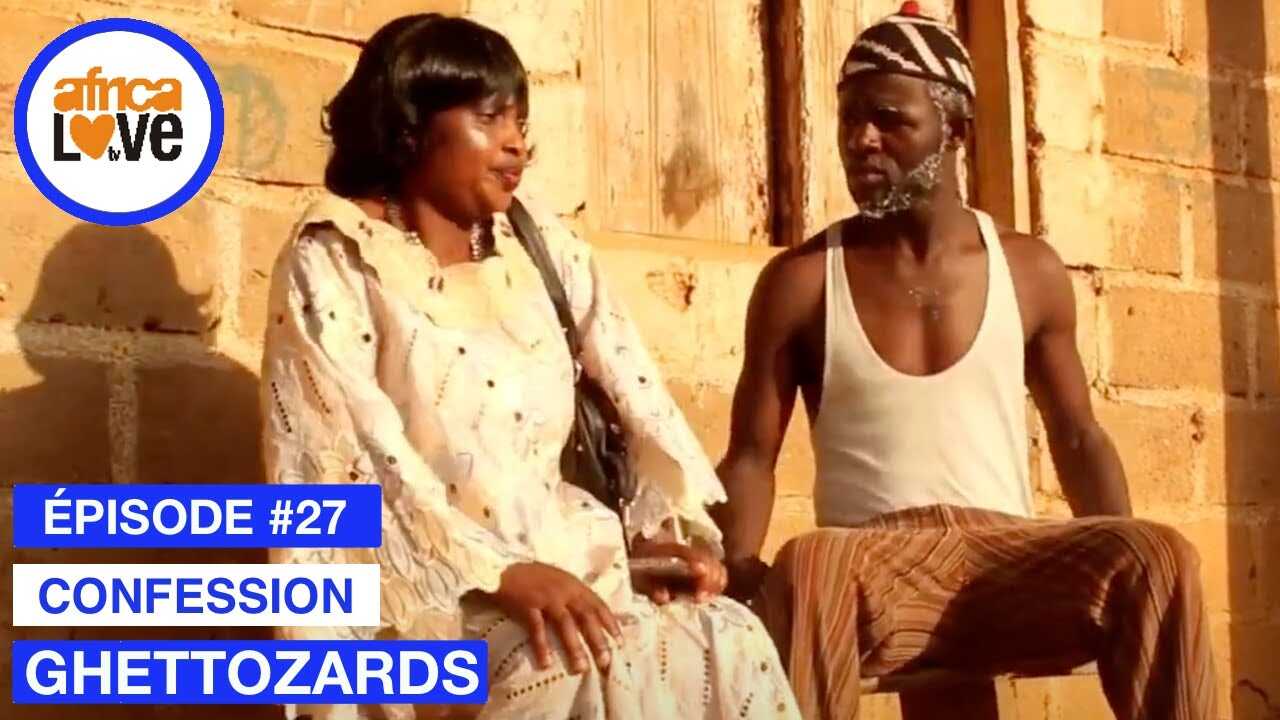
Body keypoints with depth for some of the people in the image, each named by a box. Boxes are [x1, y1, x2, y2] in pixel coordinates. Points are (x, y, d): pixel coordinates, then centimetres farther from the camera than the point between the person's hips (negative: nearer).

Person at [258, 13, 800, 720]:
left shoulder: (545, 247, 13)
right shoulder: (332, 263, -4)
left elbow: (638, 395, 6)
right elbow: (358, 453, -14)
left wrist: (670, 525, -10)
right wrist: (500, 572, -24)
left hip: (565, 553, 5)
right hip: (426, 582, -5)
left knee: (731, 643, -20)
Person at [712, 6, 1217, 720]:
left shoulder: (1030, 270, 10)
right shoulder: (801, 281, 4)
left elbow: (1077, 437, 17)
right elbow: (751, 456, 4)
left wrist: (1126, 567, -1)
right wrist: (740, 571, -17)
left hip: (1008, 559, 2)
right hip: (870, 567, -2)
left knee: (1162, 557, -28)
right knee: (805, 570, -39)